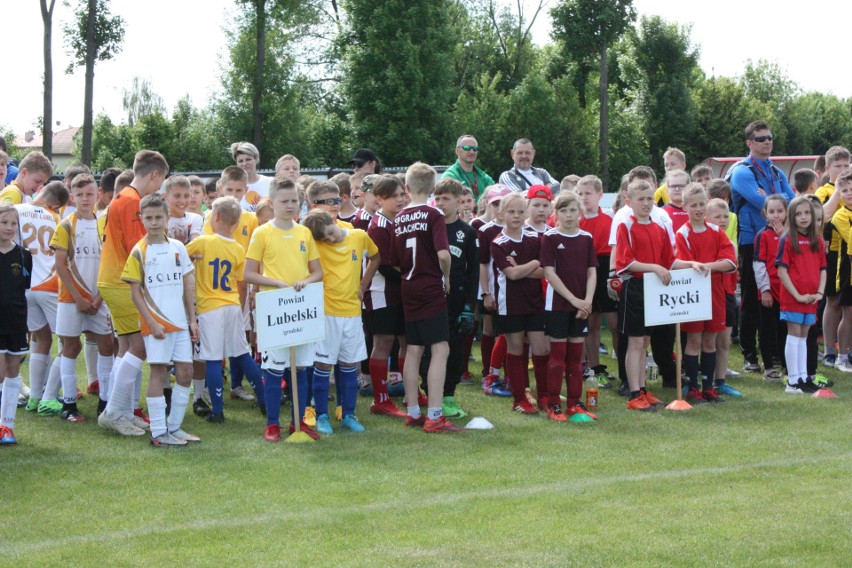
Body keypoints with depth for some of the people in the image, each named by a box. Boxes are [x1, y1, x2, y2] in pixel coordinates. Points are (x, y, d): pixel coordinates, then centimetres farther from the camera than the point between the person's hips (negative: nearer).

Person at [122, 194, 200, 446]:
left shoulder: (178, 247, 9)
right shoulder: (139, 252, -4)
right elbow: (135, 292, -6)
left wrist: (192, 319, 9)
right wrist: (152, 323, -13)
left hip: (180, 322, 5)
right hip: (156, 323, -5)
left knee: (185, 372, 6)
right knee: (158, 371, -4)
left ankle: (174, 426, 18)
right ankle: (158, 432, 1)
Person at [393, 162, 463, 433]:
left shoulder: (399, 218, 7)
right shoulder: (433, 215, -10)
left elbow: (396, 258, 10)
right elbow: (442, 253, -19)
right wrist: (446, 277, -2)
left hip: (408, 289, 6)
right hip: (431, 289, -6)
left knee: (413, 350, 12)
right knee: (440, 349, -7)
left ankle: (413, 412, 17)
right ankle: (434, 417, -14)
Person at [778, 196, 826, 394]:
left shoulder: (817, 240, 10)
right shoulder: (788, 240, -6)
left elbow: (822, 269, 12)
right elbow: (781, 271, -11)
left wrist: (820, 293, -3)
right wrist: (798, 295, -14)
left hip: (811, 299, 5)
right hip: (792, 297, -5)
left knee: (803, 337, 11)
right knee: (794, 336, -3)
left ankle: (803, 378, 16)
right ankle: (792, 382, -1)